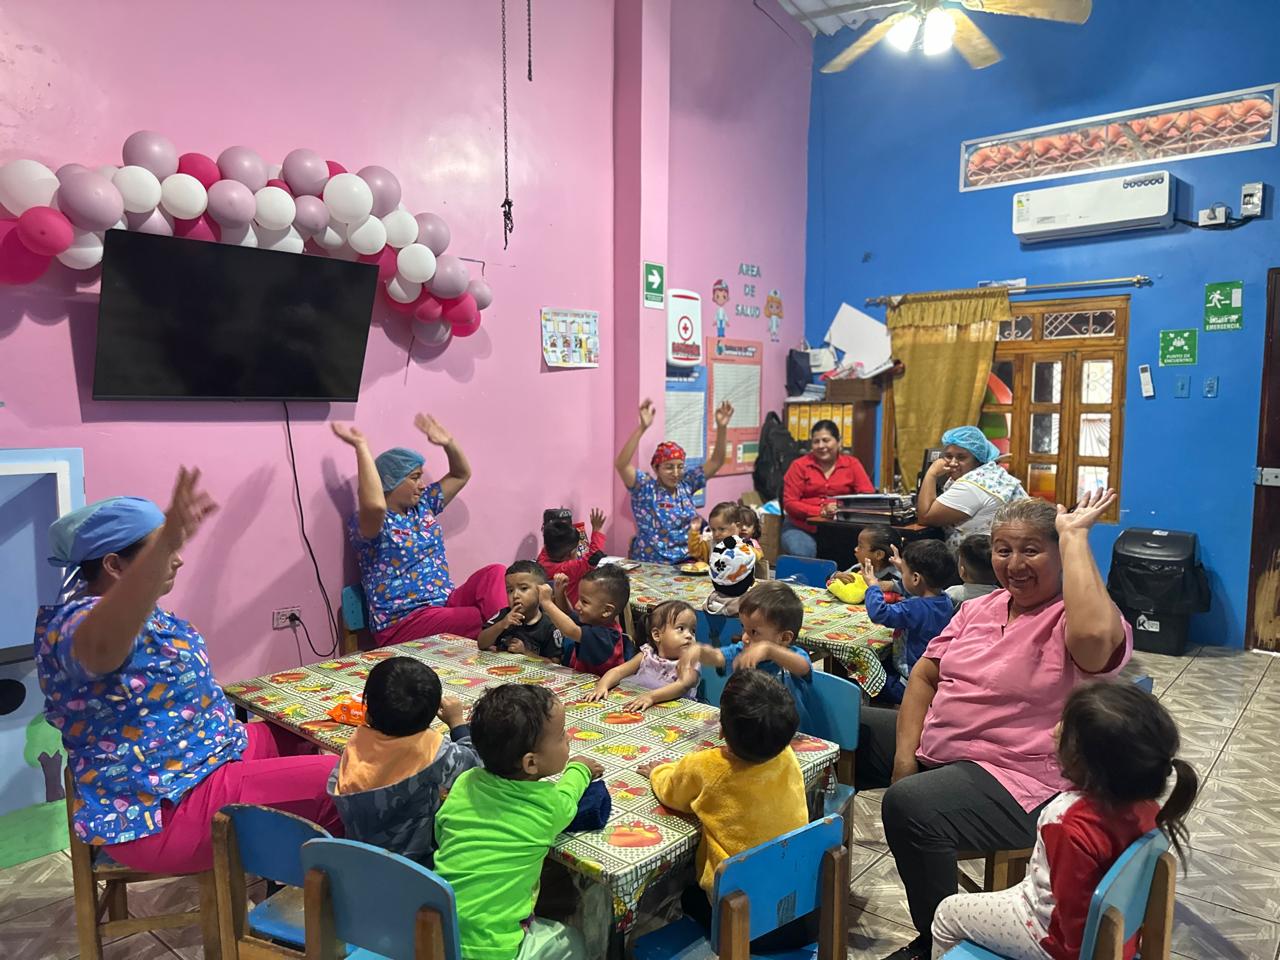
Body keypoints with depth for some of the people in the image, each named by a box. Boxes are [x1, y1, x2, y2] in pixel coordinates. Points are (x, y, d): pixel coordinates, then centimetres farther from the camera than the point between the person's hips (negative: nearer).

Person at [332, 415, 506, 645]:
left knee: (494, 572, -20)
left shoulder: (423, 504, 14)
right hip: (403, 622, -7)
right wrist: (361, 446, -28)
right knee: (482, 618, -31)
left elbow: (461, 474, 23)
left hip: (446, 603, 8)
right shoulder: (365, 522, -9)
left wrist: (448, 443, 5)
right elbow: (375, 504, -35)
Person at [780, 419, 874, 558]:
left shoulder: (852, 464, 7)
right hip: (802, 527, -1)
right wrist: (821, 512, -16)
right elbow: (789, 503, -2)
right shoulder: (799, 466, 3)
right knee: (802, 554, -31)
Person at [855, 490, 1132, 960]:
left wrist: (1075, 535, -28)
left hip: (1017, 781, -8)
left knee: (909, 804, -33)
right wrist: (905, 754, -3)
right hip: (935, 748, 9)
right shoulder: (978, 609, 10)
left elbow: (1094, 636, -39)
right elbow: (925, 675, 10)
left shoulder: (1069, 621, -13)